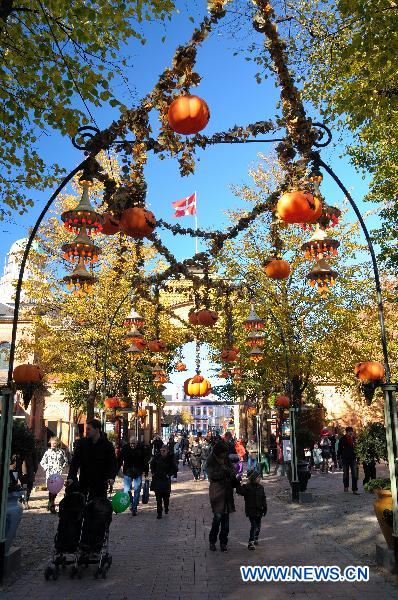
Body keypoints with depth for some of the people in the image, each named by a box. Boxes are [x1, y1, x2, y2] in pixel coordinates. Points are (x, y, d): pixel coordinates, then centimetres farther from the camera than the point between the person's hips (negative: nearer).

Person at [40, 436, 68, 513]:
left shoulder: (61, 452, 5)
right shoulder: (48, 452, 5)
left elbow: (66, 461, 14)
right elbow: (42, 462, 12)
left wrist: (61, 468, 2)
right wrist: (46, 468, 0)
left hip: (58, 473, 1)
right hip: (50, 473, -1)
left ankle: (51, 503, 22)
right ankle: (52, 506, -6)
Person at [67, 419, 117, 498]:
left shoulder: (107, 445, -5)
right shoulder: (82, 443, 0)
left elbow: (113, 463, -3)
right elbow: (75, 461, -1)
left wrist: (111, 477, -19)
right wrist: (71, 477, -14)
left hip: (100, 483, -2)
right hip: (84, 482, 2)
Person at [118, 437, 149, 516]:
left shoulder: (141, 448, -7)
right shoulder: (125, 448, -8)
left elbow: (145, 461, 0)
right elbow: (120, 460, -2)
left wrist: (146, 473, -1)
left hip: (138, 473, 0)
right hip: (127, 473, 0)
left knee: (137, 491, 5)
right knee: (126, 491, -6)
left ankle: (134, 509, 20)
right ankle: (131, 503, 23)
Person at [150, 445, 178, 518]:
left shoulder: (170, 459, -9)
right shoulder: (157, 457, -3)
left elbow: (175, 469, 0)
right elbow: (152, 464, 16)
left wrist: (169, 474, -7)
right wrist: (153, 472, 9)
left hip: (166, 480, -1)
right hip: (157, 479, 1)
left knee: (166, 496, 8)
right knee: (158, 497, -1)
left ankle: (166, 508, 36)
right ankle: (159, 513, 8)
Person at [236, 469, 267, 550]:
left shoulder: (261, 487, 5)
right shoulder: (247, 487, -13)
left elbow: (263, 499, 12)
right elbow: (239, 491, -25)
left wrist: (264, 508, 9)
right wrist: (238, 483, -32)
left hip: (259, 511, 6)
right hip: (251, 511, -6)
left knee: (258, 525, 16)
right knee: (253, 526, -13)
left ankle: (255, 539, 36)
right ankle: (251, 542, -10)